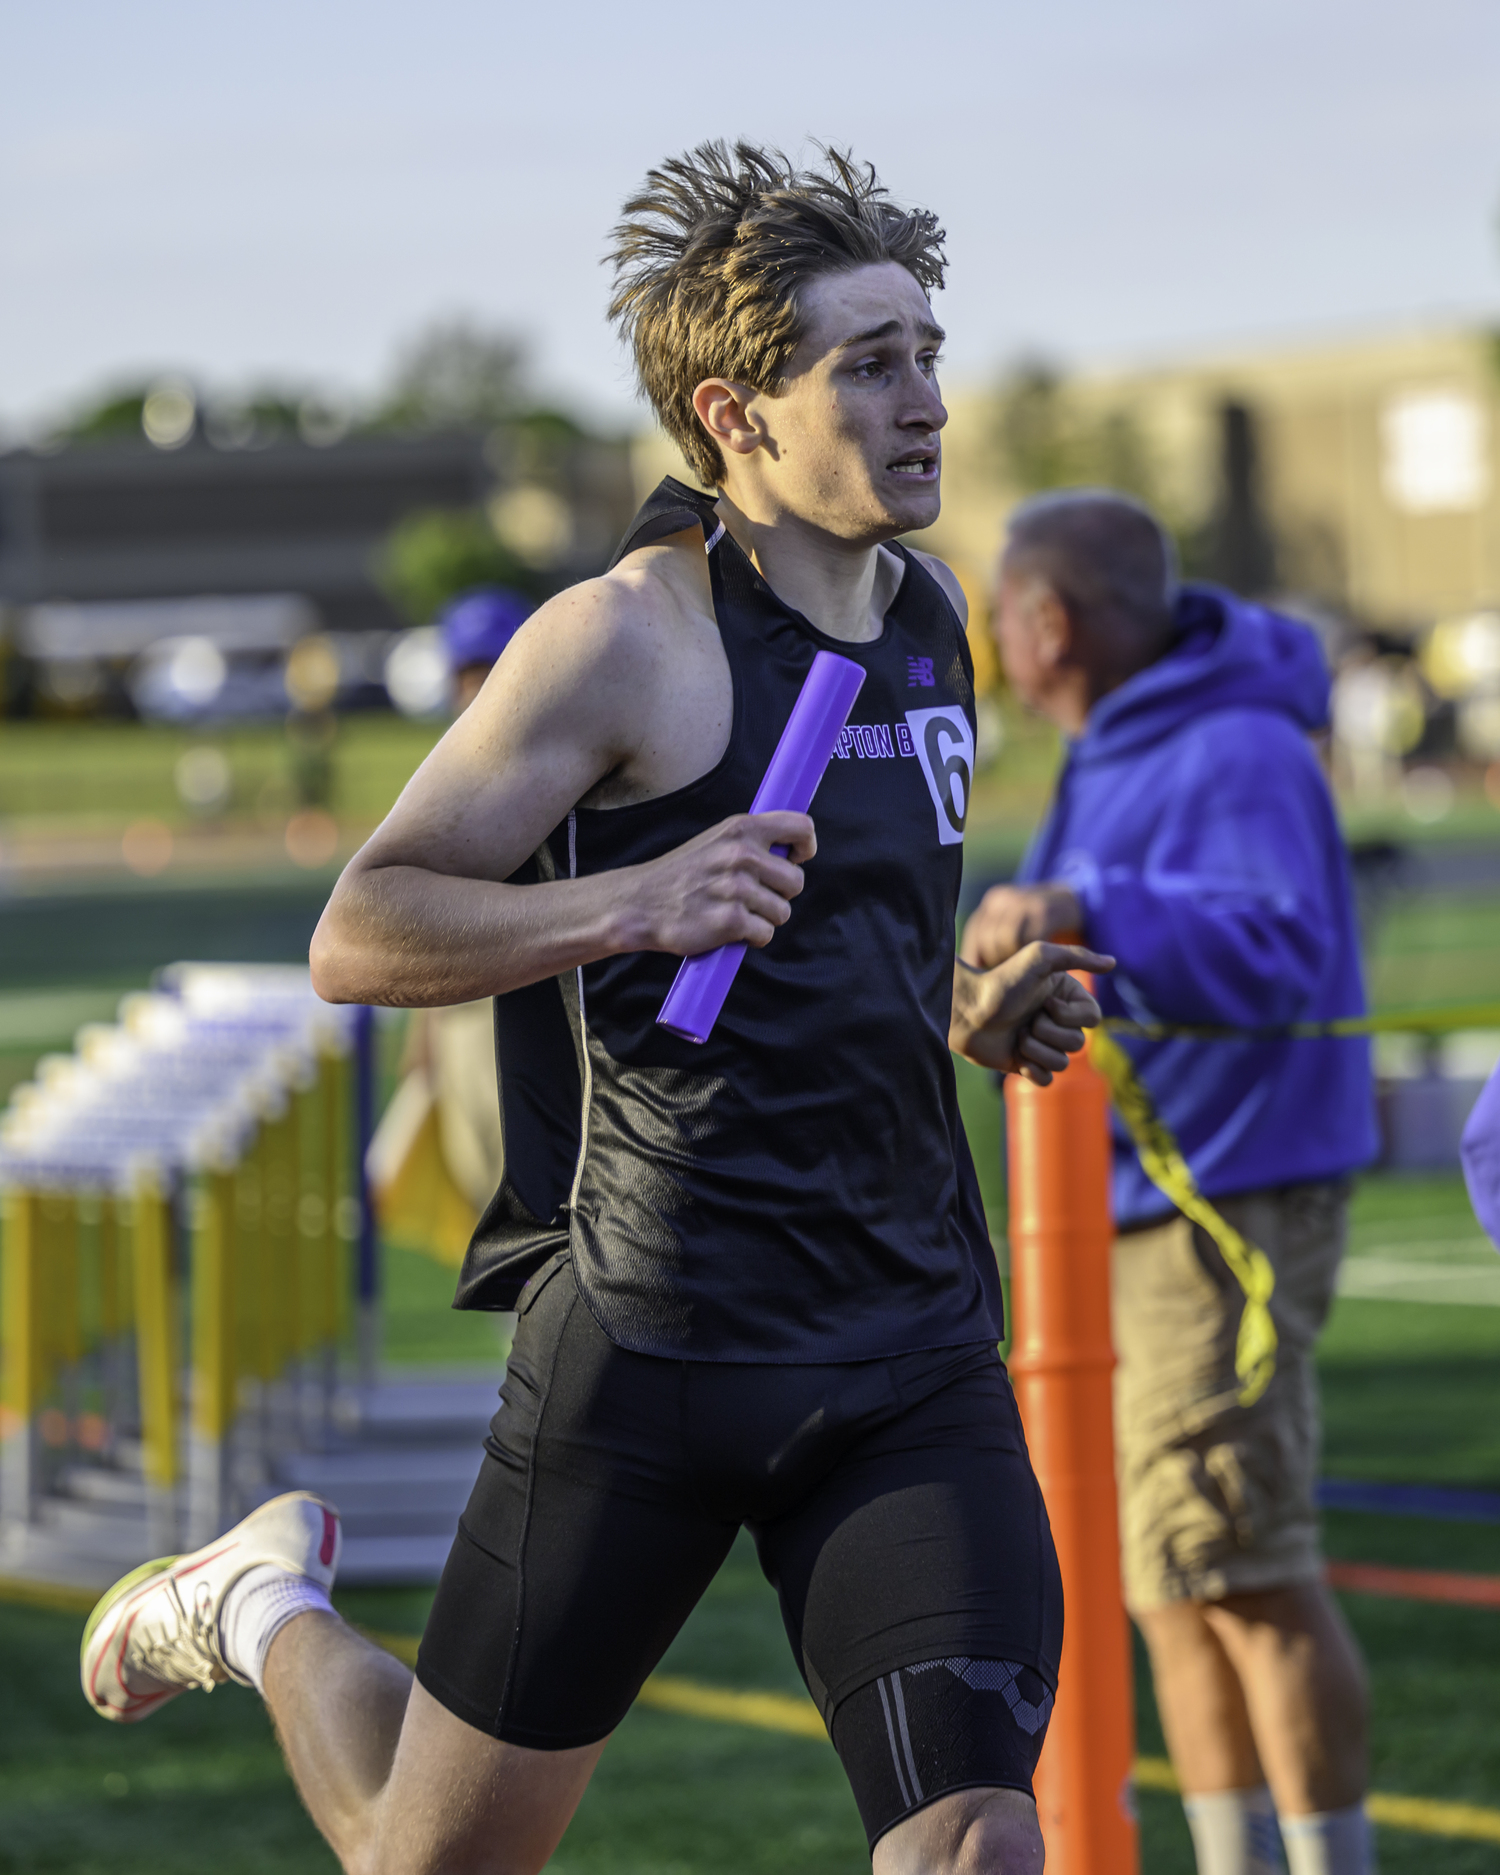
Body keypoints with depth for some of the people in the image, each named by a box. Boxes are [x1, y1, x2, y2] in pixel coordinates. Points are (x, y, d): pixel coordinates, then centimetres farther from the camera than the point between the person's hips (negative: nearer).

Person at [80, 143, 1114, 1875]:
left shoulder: (926, 612, 12)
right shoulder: (625, 640, -12)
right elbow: (357, 935, -12)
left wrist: (963, 1013, 9)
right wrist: (626, 906, -27)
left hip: (912, 1353, 5)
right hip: (651, 1342, -5)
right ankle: (266, 1610, 40)